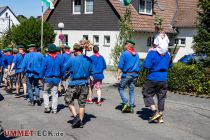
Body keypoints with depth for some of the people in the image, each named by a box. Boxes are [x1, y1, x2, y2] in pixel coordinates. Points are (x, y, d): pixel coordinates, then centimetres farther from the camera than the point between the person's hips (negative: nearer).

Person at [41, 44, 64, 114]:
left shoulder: (47, 58, -10)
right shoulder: (59, 58, -1)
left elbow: (43, 69, -7)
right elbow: (62, 69, 5)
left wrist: (42, 76, 3)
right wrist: (61, 75, 17)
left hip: (48, 78, -2)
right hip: (56, 78, 2)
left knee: (46, 92, 14)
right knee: (54, 94, 9)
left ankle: (47, 107, 5)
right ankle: (54, 109, 11)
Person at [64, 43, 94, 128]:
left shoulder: (72, 60, -12)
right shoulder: (88, 60, 0)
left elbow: (65, 68, 1)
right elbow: (92, 72, 6)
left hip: (74, 84, -4)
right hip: (84, 84, 4)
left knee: (68, 100, 12)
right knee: (82, 103, 11)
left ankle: (76, 116, -3)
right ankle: (80, 122, 16)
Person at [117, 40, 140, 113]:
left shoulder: (124, 54, -7)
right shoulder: (136, 55, 10)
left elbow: (120, 65, -11)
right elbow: (138, 66, 14)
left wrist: (118, 75, -9)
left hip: (126, 74, -5)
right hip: (134, 75, 5)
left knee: (120, 88, 10)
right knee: (132, 90, 10)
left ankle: (125, 103, -3)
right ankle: (131, 107, 10)